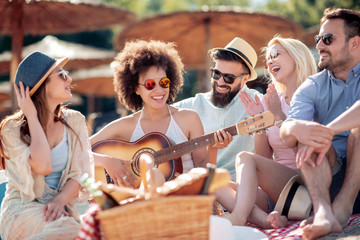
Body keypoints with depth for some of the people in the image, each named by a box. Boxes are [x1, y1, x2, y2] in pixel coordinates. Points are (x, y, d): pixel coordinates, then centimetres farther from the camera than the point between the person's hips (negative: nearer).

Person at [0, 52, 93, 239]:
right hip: (23, 210, -3)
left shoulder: (74, 121, 9)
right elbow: (42, 166, -19)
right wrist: (32, 116, -10)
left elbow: (81, 172, 2)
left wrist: (60, 200, -17)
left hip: (62, 209, 4)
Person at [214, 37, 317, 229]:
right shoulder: (271, 102, 18)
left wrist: (279, 116, -9)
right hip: (273, 192, 6)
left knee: (245, 158, -29)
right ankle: (266, 219, -38)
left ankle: (238, 217, -46)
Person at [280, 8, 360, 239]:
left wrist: (329, 132, -36)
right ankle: (323, 210, -46)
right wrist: (296, 128, -34)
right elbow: (287, 133, -9)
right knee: (309, 130, -23)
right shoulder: (312, 87, 10)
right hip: (330, 174, 2)